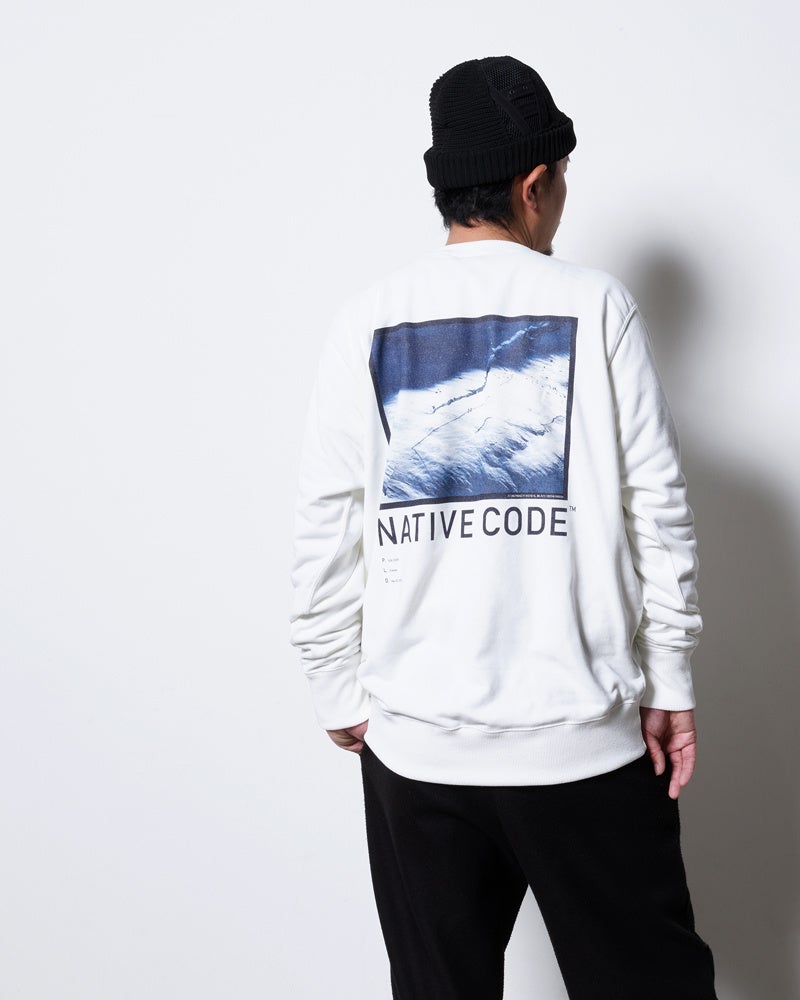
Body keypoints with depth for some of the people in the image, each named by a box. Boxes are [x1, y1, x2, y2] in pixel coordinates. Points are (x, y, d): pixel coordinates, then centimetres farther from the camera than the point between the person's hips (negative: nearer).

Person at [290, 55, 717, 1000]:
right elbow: (656, 505, -3)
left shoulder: (366, 319, 1)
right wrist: (670, 682, 5)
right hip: (582, 730, -2)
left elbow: (324, 528, 0)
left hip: (414, 737, 2)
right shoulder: (593, 303, -2)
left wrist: (338, 689, 11)